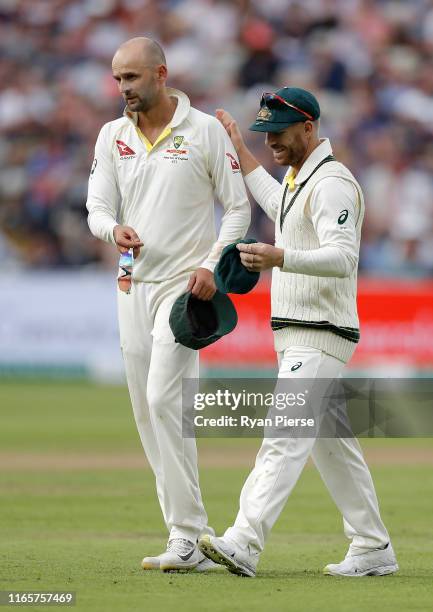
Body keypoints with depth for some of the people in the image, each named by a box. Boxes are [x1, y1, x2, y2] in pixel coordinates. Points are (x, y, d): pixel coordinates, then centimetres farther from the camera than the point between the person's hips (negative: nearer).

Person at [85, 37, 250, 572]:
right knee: (146, 410, 4)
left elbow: (238, 208, -1)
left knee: (164, 398, -20)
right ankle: (188, 538, 10)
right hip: (132, 285, 6)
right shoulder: (112, 136, 10)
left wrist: (213, 264, -15)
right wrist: (114, 230, -18)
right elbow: (97, 208, 6)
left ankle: (187, 539, -19)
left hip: (185, 284, -6)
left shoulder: (205, 131, -3)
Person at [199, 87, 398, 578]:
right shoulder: (298, 177, 17)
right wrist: (238, 149, 42)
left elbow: (343, 257, -29)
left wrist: (279, 258, -44)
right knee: (332, 445, 12)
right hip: (295, 336, 10)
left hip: (320, 338, -10)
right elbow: (277, 205, 42)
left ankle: (243, 545, -30)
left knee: (284, 438, -19)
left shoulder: (332, 183, -15)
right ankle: (373, 550, 17)